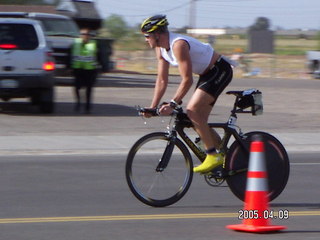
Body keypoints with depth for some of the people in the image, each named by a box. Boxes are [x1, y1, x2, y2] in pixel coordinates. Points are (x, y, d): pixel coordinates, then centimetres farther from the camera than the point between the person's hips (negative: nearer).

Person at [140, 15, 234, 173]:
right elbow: (162, 80, 7)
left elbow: (187, 80, -30)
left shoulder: (178, 44, -27)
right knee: (198, 120, 7)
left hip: (221, 70, -10)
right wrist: (152, 107, 2)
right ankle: (225, 157, 17)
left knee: (192, 110, -22)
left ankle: (213, 155, -16)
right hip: (207, 74, 10)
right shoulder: (160, 49, 2)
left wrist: (173, 104, -33)